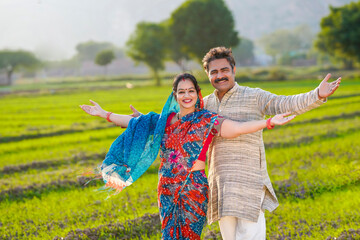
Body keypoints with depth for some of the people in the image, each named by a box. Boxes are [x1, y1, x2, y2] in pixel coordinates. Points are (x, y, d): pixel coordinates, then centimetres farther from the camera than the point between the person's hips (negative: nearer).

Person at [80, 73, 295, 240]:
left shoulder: (207, 121, -5)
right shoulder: (166, 120, 9)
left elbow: (238, 128, -16)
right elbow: (134, 122, 17)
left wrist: (269, 122, -28)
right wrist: (104, 114, 20)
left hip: (194, 188, -4)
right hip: (167, 189, 4)